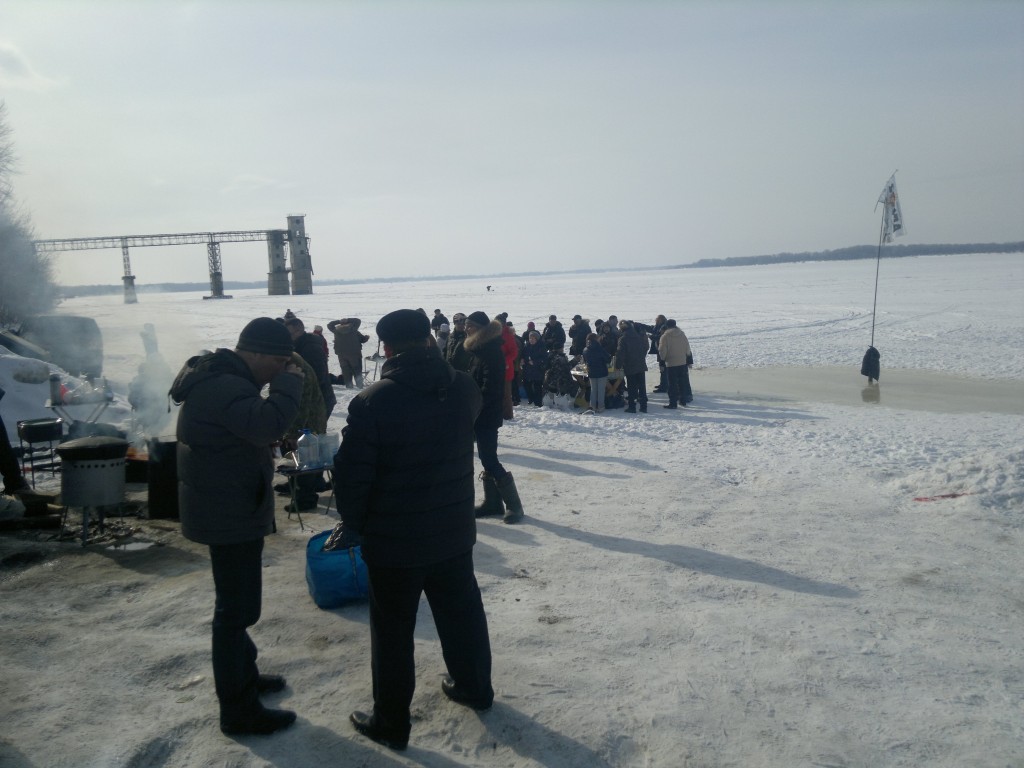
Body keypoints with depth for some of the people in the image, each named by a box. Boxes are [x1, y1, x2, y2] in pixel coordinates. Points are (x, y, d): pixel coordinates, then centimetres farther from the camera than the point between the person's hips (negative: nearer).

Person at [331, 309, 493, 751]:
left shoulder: (372, 402, -19)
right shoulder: (463, 388, -6)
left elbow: (353, 473, -15)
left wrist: (352, 524, 2)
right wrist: (433, 359, 18)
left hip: (393, 541, -4)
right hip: (454, 532, 5)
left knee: (393, 632, 10)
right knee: (461, 613, 22)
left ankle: (391, 722, 23)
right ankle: (474, 687, 40)